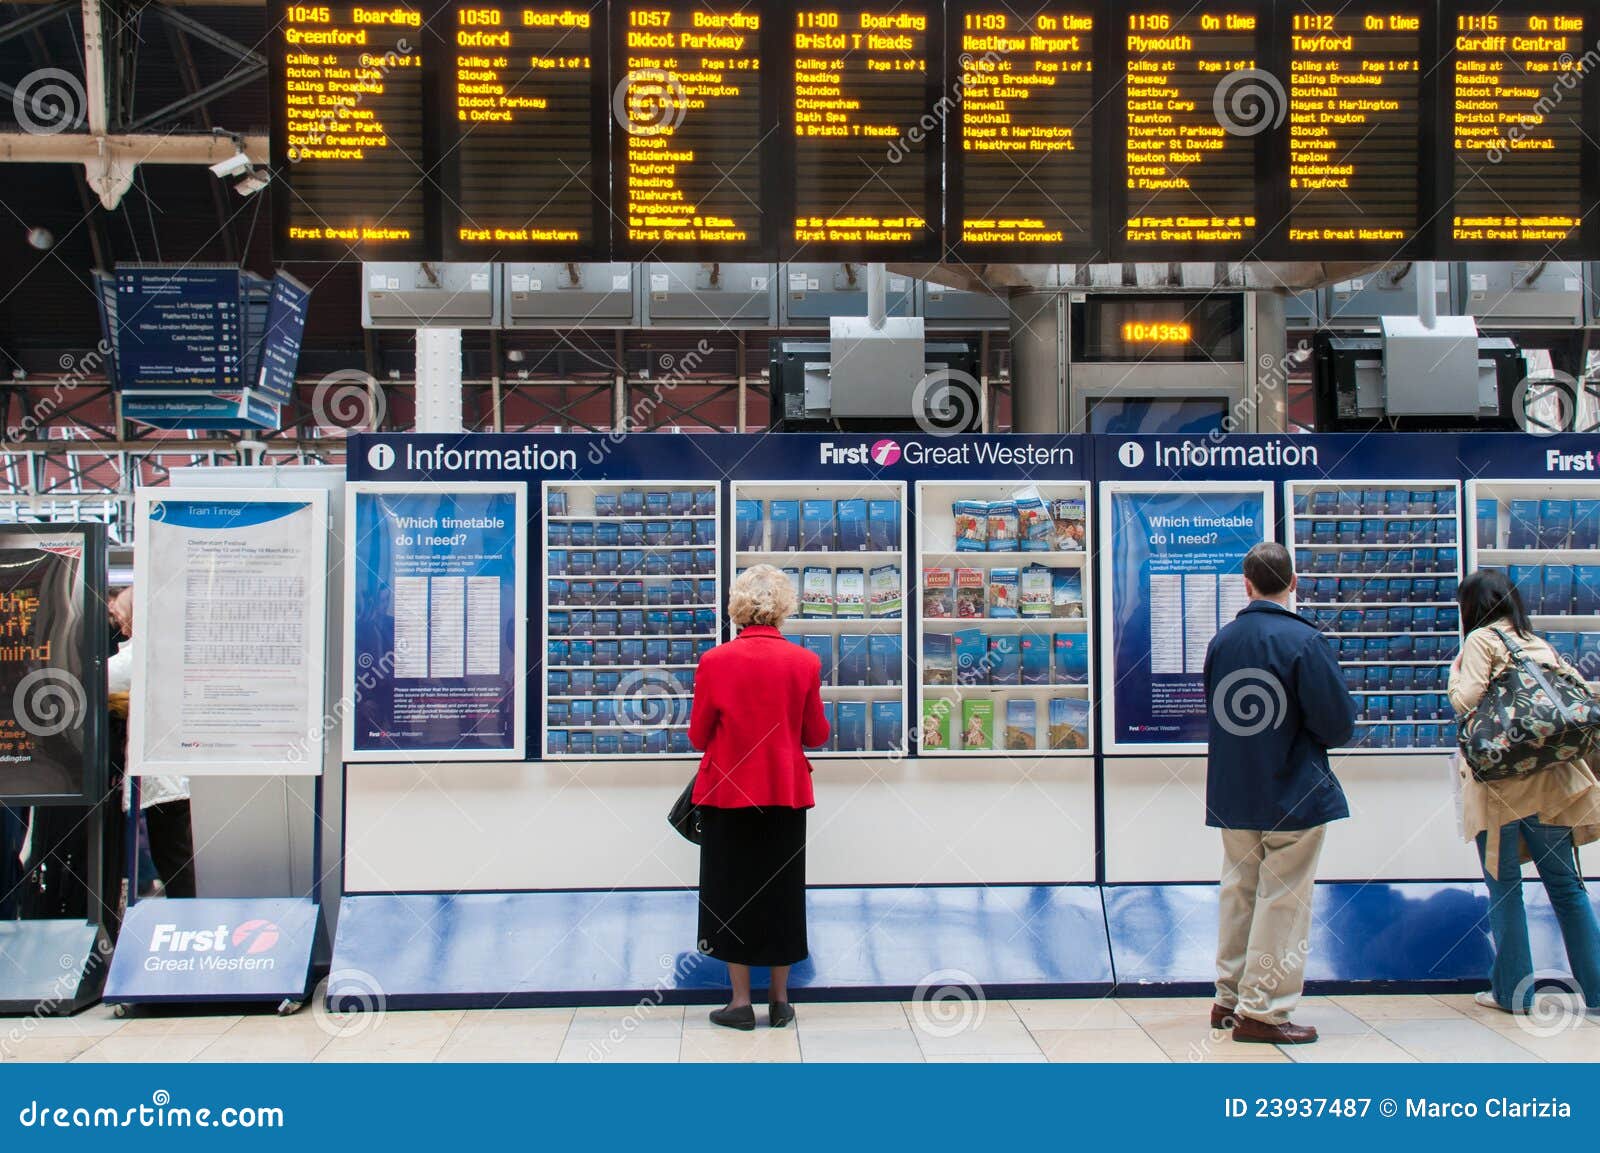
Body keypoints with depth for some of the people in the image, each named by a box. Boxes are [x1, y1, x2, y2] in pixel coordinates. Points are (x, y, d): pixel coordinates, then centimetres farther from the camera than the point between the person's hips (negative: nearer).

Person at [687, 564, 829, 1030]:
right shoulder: (804, 662, -6)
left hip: (727, 792, -2)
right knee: (781, 889, 13)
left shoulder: (715, 661, -10)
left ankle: (740, 1000, 13)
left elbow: (698, 735, -3)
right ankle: (779, 999, 21)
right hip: (786, 792, 2)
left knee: (732, 890, 9)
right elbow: (817, 734, 1)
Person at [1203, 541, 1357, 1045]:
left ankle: (1230, 998, 25)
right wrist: (1319, 735, 8)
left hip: (1232, 794, 6)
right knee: (1282, 900, 3)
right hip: (1293, 793, -6)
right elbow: (1339, 721, -13)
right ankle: (1262, 1011, 8)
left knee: (1239, 894, 16)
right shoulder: (1303, 640, -17)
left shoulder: (1221, 640, 1)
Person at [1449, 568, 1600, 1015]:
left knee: (1504, 886, 2)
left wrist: (1455, 671, 6)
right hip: (1550, 779, 5)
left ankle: (1514, 990, 6)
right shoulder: (1541, 645, 14)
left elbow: (1467, 701, -13)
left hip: (1500, 778, -5)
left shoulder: (1482, 640, -4)